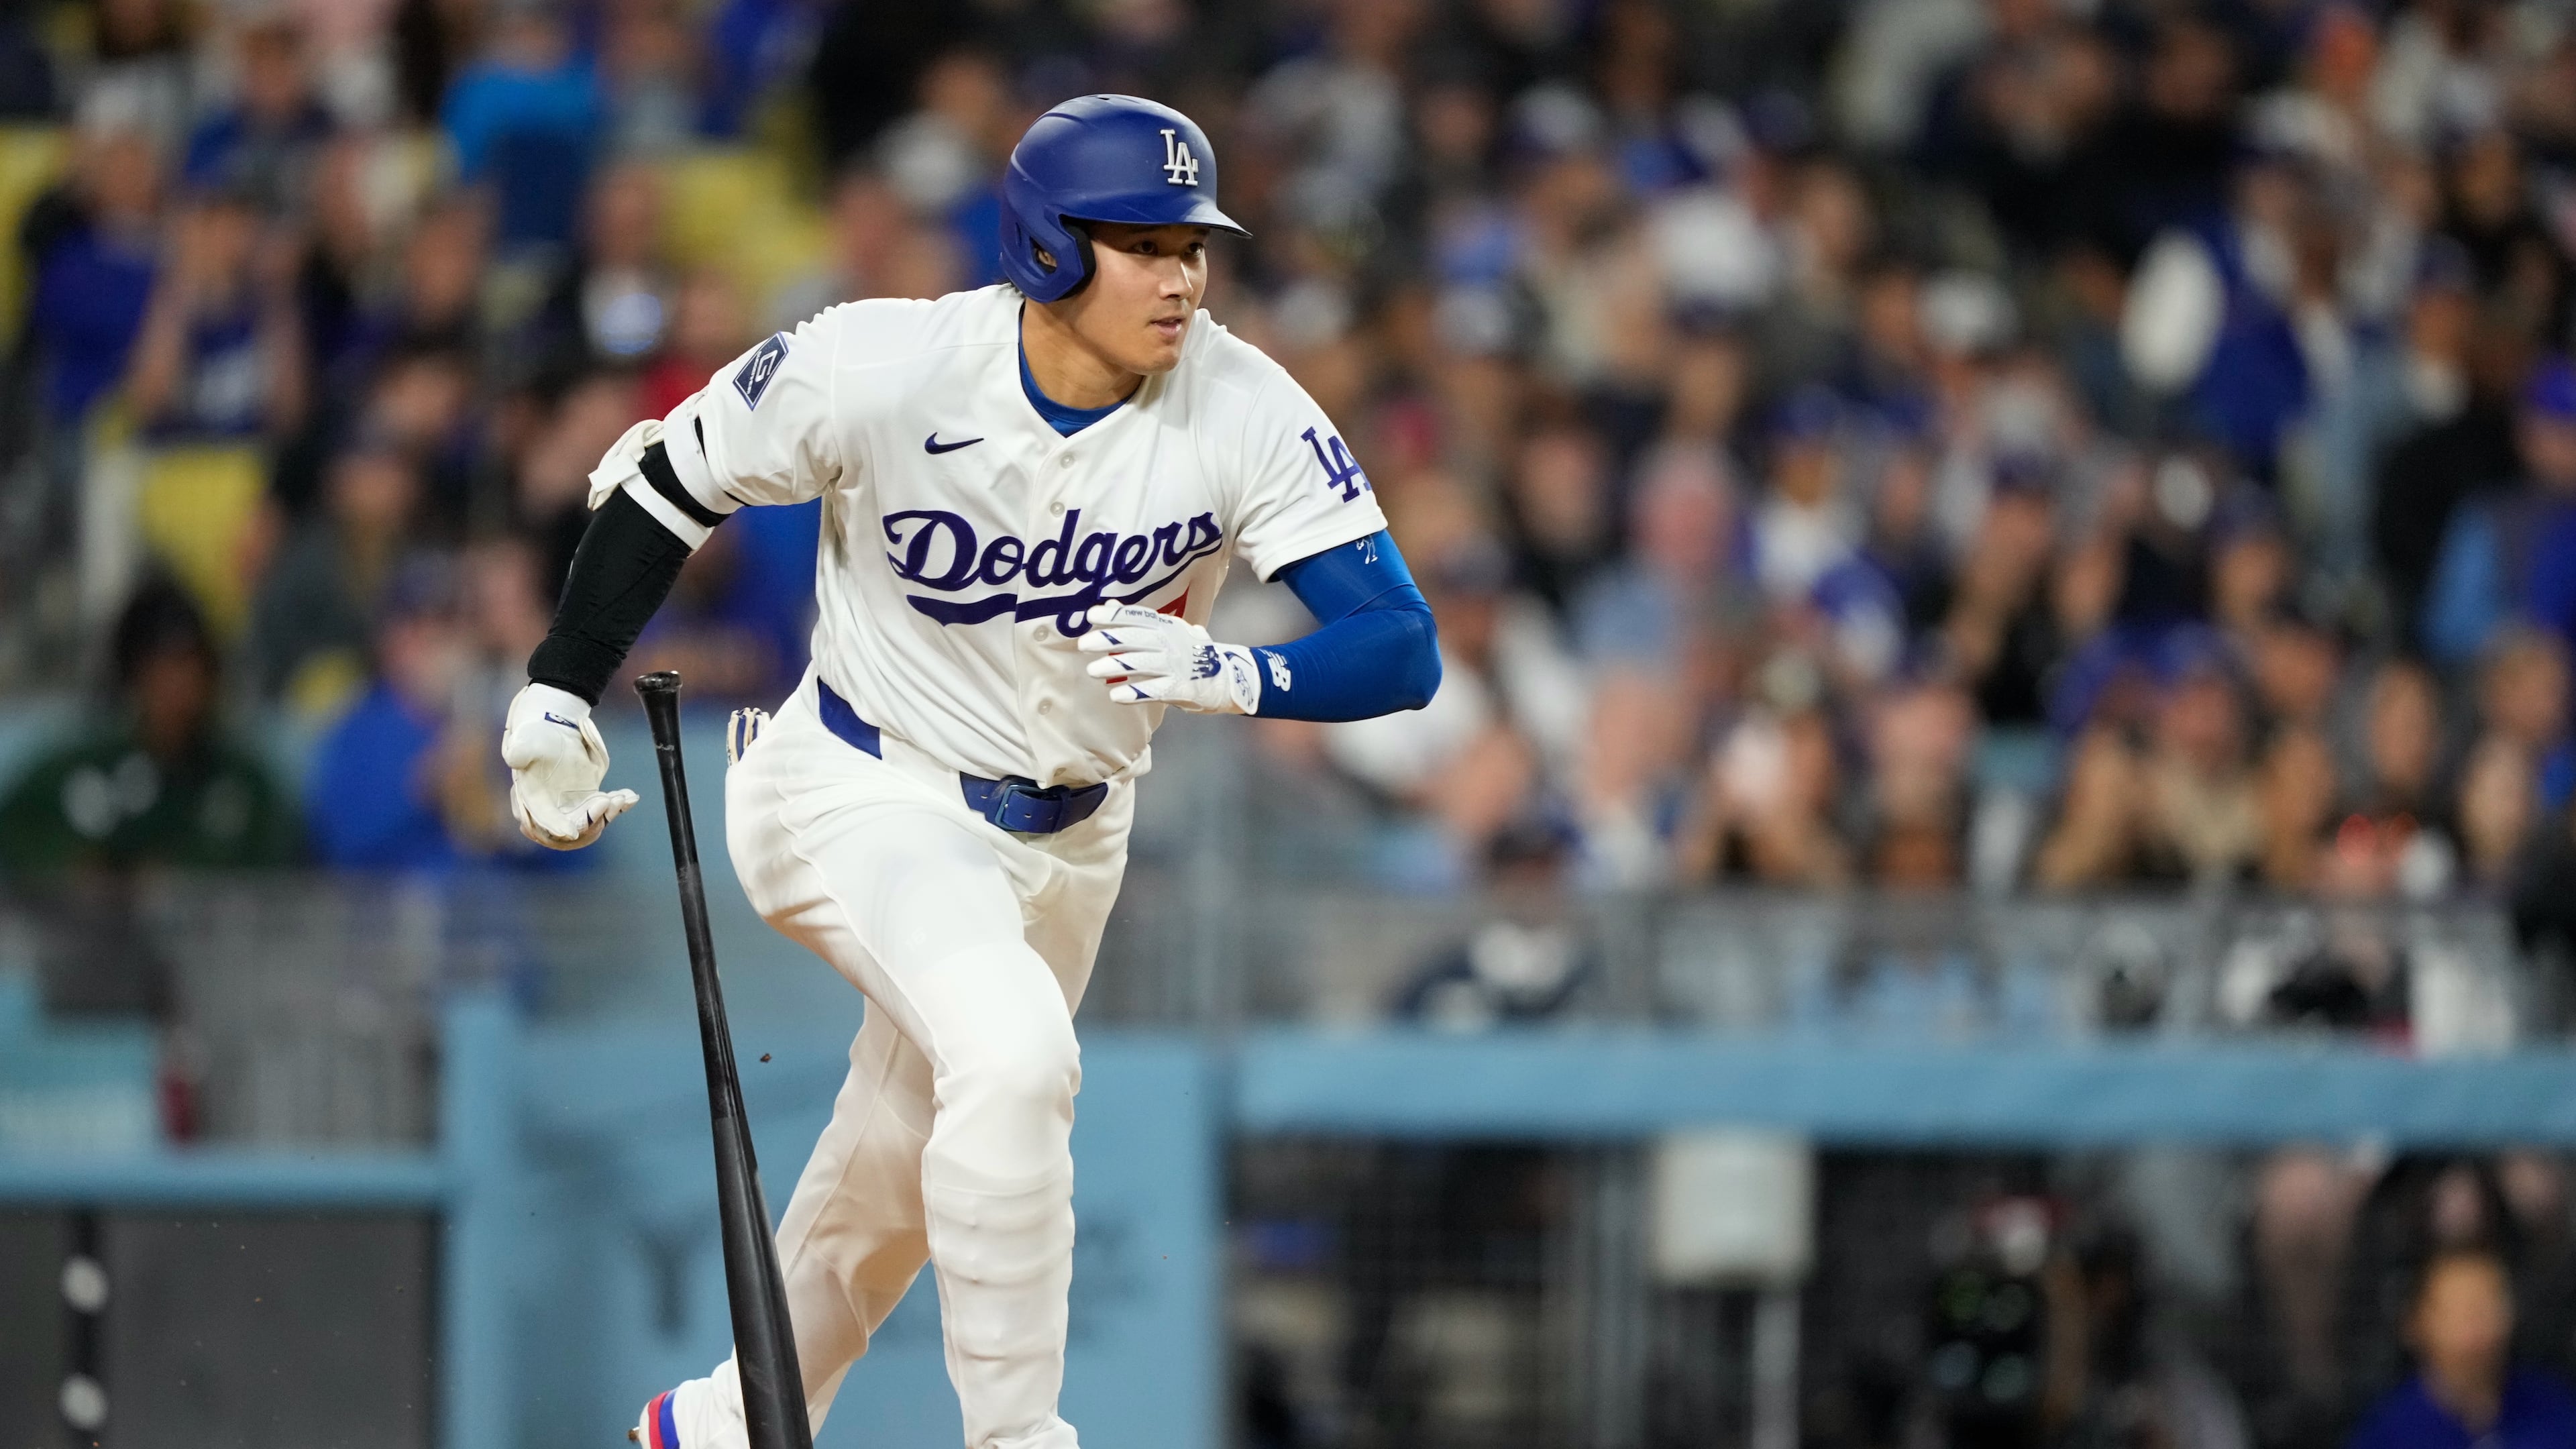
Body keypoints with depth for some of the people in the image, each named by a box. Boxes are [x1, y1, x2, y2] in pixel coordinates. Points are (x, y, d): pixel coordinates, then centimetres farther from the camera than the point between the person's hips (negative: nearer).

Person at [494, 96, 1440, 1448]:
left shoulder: (1242, 413, -19)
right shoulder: (882, 369, -23)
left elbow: (1401, 646, -24)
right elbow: (666, 482, -7)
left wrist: (1226, 674, -42)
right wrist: (555, 698, -7)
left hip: (1063, 836, 4)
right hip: (862, 793, -4)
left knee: (900, 1180, 18)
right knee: (1013, 1054, -31)